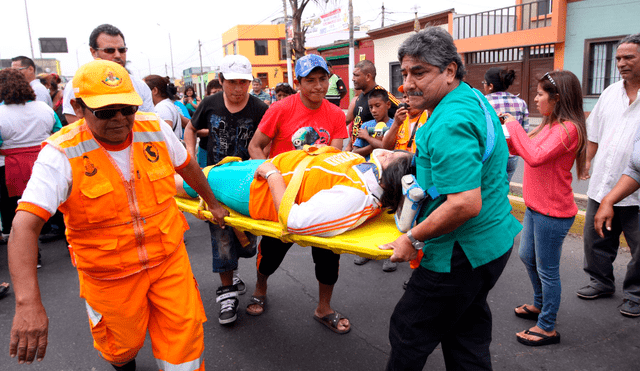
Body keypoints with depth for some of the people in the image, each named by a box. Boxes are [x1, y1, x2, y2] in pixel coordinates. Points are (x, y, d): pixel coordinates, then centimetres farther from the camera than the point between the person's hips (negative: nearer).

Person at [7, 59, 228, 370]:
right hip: (110, 276, -2)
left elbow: (188, 166, 11)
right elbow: (24, 226, -27)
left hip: (169, 259, 2)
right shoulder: (62, 154, -19)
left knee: (185, 344, 6)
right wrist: (28, 303, -38)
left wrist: (212, 203, 24)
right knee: (123, 345, 19)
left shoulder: (155, 130, -8)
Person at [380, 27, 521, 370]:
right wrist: (406, 157, 20)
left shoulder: (450, 124, -26)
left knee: (409, 332, 7)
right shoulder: (473, 98, 8)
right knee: (468, 334, 23)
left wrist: (413, 239, -21)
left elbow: (465, 204, -32)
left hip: (461, 256, -10)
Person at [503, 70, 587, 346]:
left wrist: (515, 126, -23)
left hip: (553, 213, -10)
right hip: (535, 207, 10)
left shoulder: (568, 129, -21)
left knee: (547, 270, 2)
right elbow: (525, 149, 16)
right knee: (527, 257, 23)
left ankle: (547, 328, 18)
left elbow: (535, 157, -33)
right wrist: (508, 136, -1)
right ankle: (540, 305, 44)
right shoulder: (550, 125, 9)